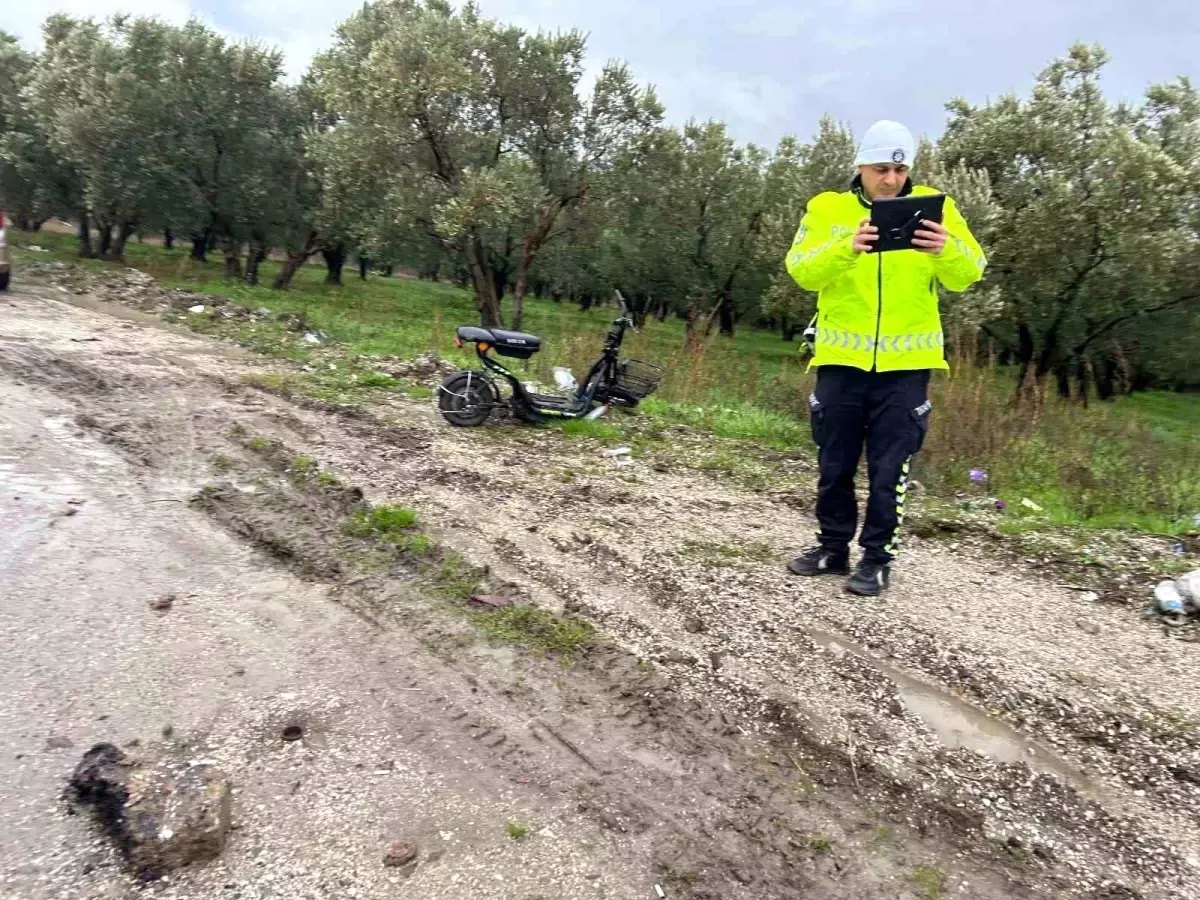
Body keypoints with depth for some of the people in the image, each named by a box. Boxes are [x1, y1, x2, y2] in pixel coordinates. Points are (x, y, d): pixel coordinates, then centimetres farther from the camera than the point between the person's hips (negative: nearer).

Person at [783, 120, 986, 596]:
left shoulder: (934, 207, 3)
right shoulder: (828, 208, 3)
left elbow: (968, 274, -6)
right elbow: (801, 270, -12)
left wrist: (947, 249, -28)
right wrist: (846, 248, -30)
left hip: (905, 363, -1)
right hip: (841, 359, 1)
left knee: (888, 470, 4)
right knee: (834, 465, 11)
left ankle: (877, 558, 17)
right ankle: (833, 547, 27)